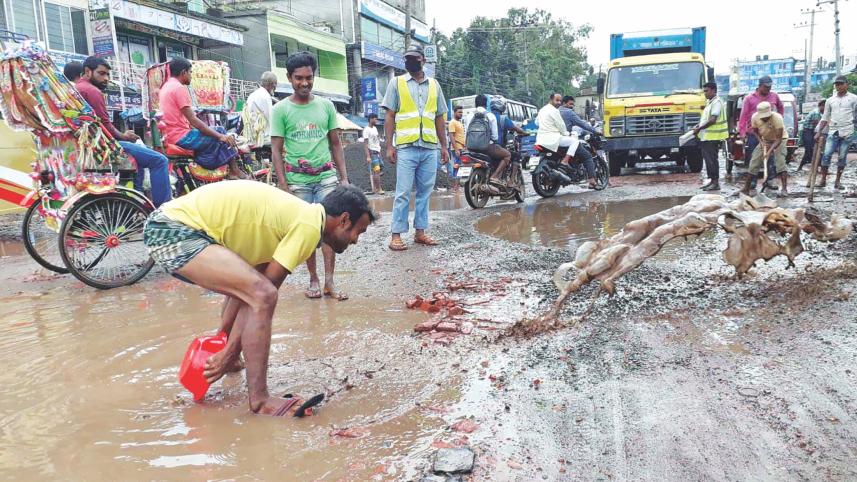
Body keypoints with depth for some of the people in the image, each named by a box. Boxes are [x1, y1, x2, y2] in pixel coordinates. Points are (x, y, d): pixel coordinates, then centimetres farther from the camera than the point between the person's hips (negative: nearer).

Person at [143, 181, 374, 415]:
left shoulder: (295, 214, 16)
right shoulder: (310, 226, -12)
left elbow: (247, 285, 15)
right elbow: (262, 293, -14)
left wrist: (223, 343, 15)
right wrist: (230, 351, -8)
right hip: (174, 231, -10)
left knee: (244, 287, 28)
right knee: (262, 294, -20)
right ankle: (260, 400, -14)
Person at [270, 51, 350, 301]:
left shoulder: (326, 105, 8)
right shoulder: (281, 109, 1)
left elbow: (335, 143, 12)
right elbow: (276, 150, 0)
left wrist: (344, 177, 6)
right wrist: (283, 185, -8)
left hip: (327, 176, 1)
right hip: (298, 179, -1)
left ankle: (329, 281, -2)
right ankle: (313, 279, 17)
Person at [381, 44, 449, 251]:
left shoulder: (434, 85, 14)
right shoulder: (397, 83, 5)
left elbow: (439, 118, 16)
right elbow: (389, 116, 1)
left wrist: (444, 146, 11)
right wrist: (389, 145, -7)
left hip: (430, 148, 4)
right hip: (406, 148, -3)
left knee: (425, 192, 7)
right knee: (403, 193, -4)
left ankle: (420, 232, 15)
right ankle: (396, 235, -1)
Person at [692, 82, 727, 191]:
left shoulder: (716, 102, -12)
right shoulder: (709, 102, 18)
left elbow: (712, 120, -20)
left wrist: (699, 128, -15)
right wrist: (699, 126, 11)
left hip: (712, 137, -9)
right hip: (706, 136, 9)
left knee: (712, 159, -7)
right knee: (707, 158, 12)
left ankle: (716, 183, -3)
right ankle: (712, 181, 20)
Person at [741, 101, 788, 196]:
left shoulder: (777, 118, -33)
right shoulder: (755, 117, -21)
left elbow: (779, 139, -34)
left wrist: (770, 151, -45)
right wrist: (761, 141, -17)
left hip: (779, 139, -4)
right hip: (764, 140, 4)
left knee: (780, 162, -22)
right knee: (754, 162, -2)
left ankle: (784, 189, -23)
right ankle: (746, 189, 5)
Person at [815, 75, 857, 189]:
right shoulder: (830, 100, 11)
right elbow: (825, 118, 13)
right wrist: (819, 132, 7)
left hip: (847, 132, -2)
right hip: (833, 132, 2)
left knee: (842, 157, 3)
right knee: (827, 155, -8)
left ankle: (838, 181, 10)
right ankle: (823, 180, -2)